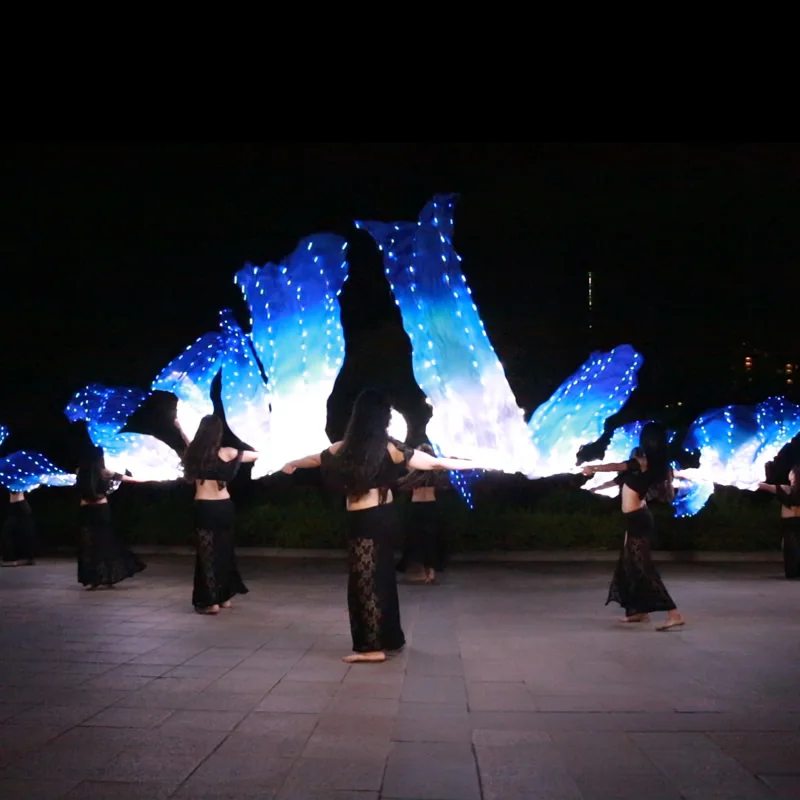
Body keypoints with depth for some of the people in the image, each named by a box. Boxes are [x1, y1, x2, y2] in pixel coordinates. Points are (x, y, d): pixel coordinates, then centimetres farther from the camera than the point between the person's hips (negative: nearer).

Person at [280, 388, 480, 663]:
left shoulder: (346, 448, -8)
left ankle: (373, 646, 7)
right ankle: (387, 638, 28)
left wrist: (291, 465, 32)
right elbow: (435, 462, -2)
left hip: (362, 521, -4)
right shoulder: (390, 448, -5)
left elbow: (316, 459, 12)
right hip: (383, 516, 4)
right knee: (380, 577, 16)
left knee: (365, 580, 3)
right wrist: (470, 464, 9)